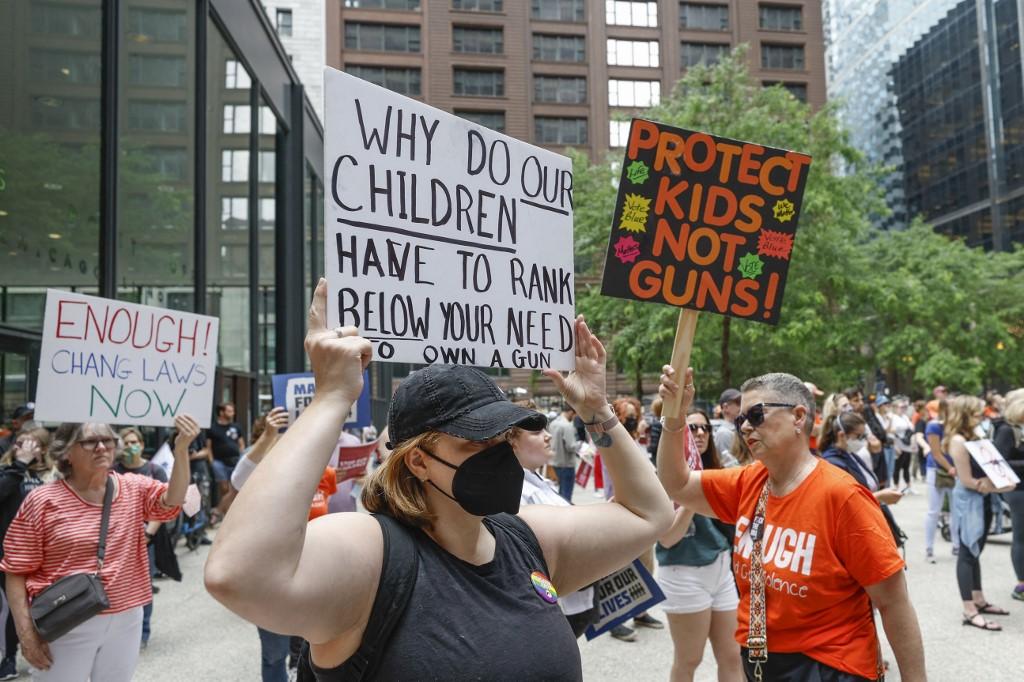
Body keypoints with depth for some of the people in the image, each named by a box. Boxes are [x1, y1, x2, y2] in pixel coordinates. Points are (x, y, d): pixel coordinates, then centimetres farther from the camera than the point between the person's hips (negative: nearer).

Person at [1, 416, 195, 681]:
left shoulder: (134, 489, 1)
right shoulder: (42, 501, -8)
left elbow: (171, 501, -17)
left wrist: (181, 449, -32)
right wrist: (26, 634, -11)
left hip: (124, 622, 3)